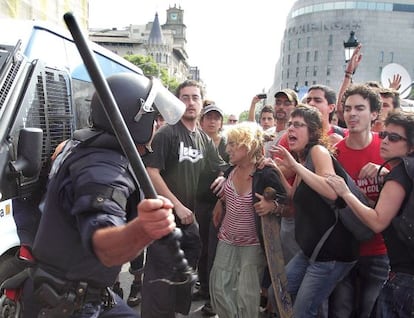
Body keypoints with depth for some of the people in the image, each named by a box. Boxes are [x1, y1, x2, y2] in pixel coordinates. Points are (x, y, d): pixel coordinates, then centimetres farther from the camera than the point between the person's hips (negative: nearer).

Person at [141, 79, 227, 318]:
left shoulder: (205, 139, 9)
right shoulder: (167, 133, -12)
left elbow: (224, 169, 15)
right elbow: (150, 172, -19)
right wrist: (178, 206, -19)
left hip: (190, 219, 7)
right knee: (160, 280, 0)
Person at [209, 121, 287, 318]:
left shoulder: (266, 175, -20)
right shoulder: (231, 170, -2)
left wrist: (272, 206, -30)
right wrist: (220, 203, 11)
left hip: (252, 244, -6)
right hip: (226, 240, 6)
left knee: (247, 294, 2)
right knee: (219, 288, 9)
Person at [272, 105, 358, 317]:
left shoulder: (318, 150, -14)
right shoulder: (303, 158, 12)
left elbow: (332, 192, -30)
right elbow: (296, 198, 16)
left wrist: (296, 165, -27)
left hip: (331, 252, -9)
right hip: (311, 249, 9)